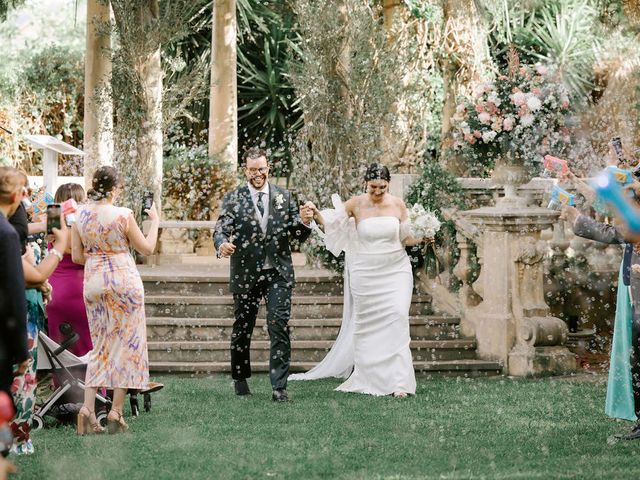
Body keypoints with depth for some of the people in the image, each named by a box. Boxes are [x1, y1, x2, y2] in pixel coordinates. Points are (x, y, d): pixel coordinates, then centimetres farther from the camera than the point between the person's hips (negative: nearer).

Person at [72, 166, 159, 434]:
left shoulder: (80, 215, 1)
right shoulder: (123, 215, -12)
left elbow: (77, 256, 5)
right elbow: (147, 248, -2)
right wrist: (154, 220, 11)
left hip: (93, 282, 5)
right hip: (124, 281, -5)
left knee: (100, 347, 14)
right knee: (127, 344, 5)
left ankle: (87, 408, 0)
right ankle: (116, 414, 3)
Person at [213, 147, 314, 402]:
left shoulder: (284, 197, 5)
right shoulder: (233, 199, 0)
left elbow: (299, 236, 5)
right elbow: (221, 229, -10)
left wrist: (304, 222, -18)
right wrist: (222, 244, -33)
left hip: (278, 273, 0)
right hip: (246, 273, 0)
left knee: (280, 327, -9)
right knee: (242, 328, 12)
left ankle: (279, 386, -9)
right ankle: (240, 379, 30)